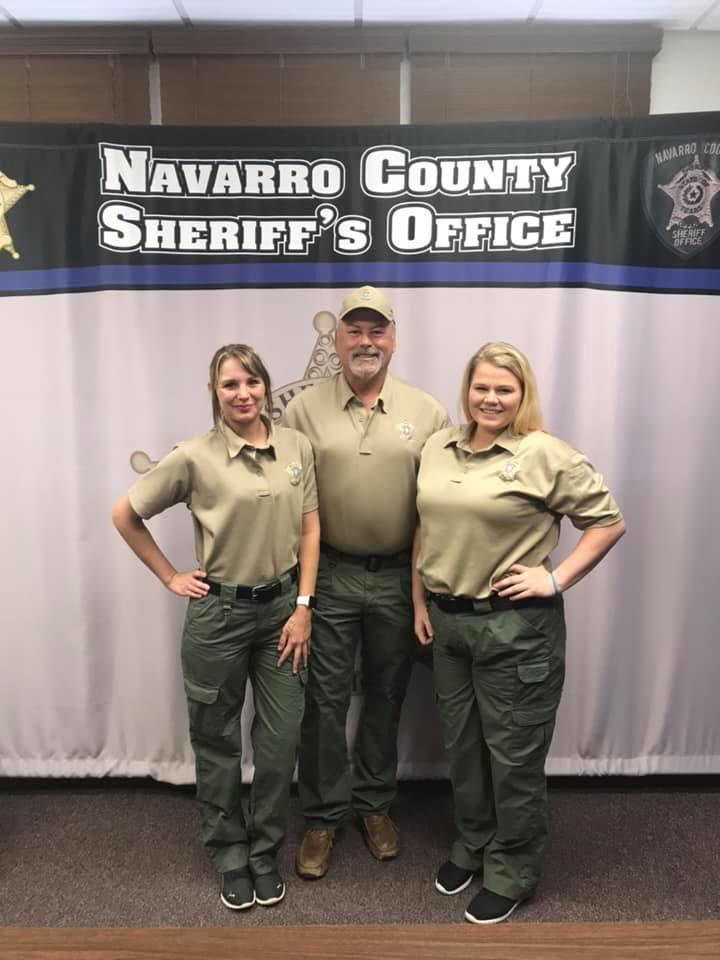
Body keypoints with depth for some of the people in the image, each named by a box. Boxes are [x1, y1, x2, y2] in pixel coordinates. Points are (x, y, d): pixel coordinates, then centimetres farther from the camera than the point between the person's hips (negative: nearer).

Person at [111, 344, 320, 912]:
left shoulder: (298, 447, -2)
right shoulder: (195, 457, -11)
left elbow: (310, 530, 1)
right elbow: (126, 515, -1)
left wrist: (303, 606, -3)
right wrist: (169, 577, -1)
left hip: (282, 606, 2)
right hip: (219, 612, -2)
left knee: (281, 739, 8)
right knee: (216, 740, 12)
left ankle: (265, 853, 32)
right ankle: (230, 856, 35)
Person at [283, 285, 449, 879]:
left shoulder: (427, 412, -1)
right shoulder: (304, 410, -3)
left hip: (399, 578, 1)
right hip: (328, 577, -1)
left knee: (386, 697, 16)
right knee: (326, 699, 9)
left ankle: (375, 803, 36)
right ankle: (323, 816, 27)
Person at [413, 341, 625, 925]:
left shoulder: (545, 455, -12)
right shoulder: (438, 449, 5)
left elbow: (609, 522, -8)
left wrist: (557, 579, -13)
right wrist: (419, 603, 10)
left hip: (516, 626, -5)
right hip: (447, 621, 6)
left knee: (513, 754, 9)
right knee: (461, 744, 20)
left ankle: (513, 873, 30)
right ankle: (472, 845, 42)